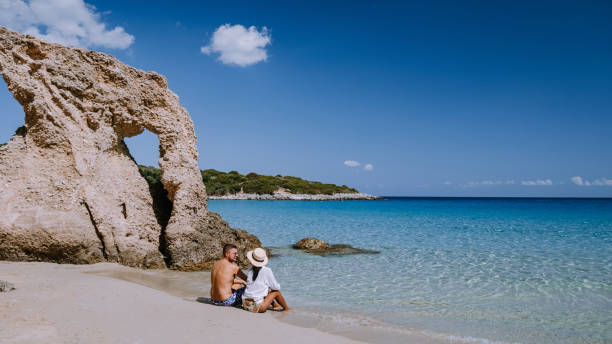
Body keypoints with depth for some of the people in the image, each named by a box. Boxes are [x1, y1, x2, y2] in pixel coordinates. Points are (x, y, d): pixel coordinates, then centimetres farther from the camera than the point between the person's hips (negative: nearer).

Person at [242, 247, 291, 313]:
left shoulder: (250, 271, 4)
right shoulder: (267, 271, -11)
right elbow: (276, 287, -1)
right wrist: (278, 286, 21)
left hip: (246, 305, 6)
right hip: (257, 308, -6)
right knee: (276, 292, 13)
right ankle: (286, 308, 33)